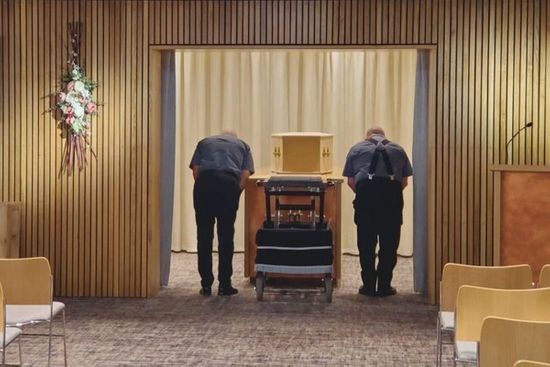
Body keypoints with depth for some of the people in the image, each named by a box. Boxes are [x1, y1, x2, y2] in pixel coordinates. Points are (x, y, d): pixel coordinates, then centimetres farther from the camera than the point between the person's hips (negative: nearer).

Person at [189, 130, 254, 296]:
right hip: (230, 184, -1)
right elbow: (245, 174, 11)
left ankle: (206, 285, 8)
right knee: (226, 237, 6)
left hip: (204, 183, 1)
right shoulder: (242, 145, 27)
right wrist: (236, 193, 19)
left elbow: (195, 170, 14)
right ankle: (224, 285, 7)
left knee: (204, 236, 7)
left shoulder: (204, 142, 29)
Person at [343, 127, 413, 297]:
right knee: (389, 242, 8)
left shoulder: (356, 148, 21)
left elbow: (350, 181, 13)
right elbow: (405, 181, 17)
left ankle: (369, 286, 11)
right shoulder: (398, 149, 24)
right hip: (392, 192, 1)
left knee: (366, 241, 8)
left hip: (366, 189, 0)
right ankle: (384, 286, 11)